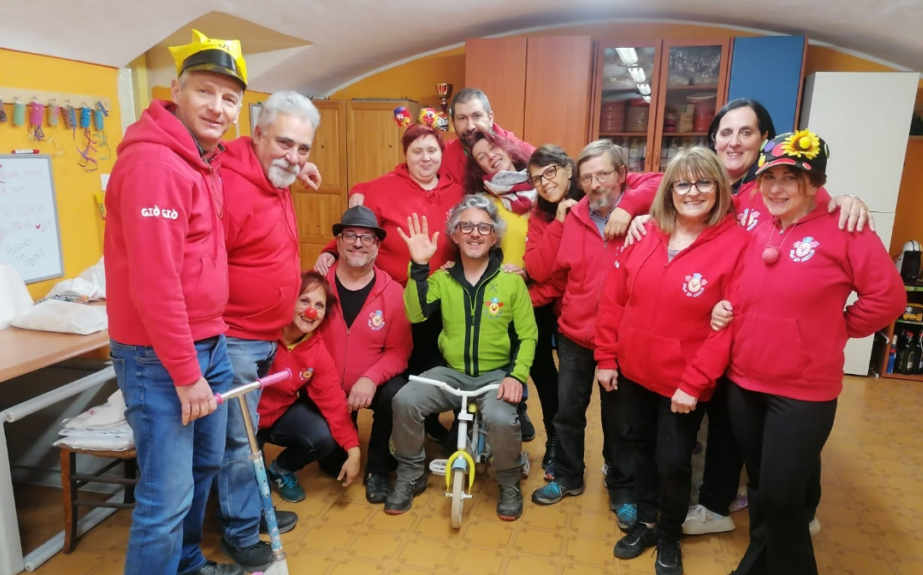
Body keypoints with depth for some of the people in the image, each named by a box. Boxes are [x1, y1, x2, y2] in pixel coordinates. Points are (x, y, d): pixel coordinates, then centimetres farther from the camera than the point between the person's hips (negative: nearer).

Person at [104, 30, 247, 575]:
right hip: (159, 355, -10)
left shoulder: (206, 159, 10)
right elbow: (153, 283, -23)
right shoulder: (153, 163, -19)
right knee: (168, 494, -1)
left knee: (205, 465, 22)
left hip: (210, 343, 10)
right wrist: (185, 374, -18)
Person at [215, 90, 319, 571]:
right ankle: (241, 534, 21)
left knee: (248, 433, 22)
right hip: (233, 341, -9)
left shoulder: (277, 185, 9)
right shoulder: (230, 186, -22)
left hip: (264, 338, 10)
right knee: (237, 439, 4)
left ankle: (253, 509, 38)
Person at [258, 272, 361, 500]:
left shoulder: (318, 351, -9)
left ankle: (281, 470, 17)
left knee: (324, 437, -16)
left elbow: (333, 400, -10)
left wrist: (353, 449, -14)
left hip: (280, 413, 4)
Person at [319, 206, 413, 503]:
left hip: (372, 386, -1)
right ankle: (339, 459, 44)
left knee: (397, 395, -32)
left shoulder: (392, 292, -10)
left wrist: (371, 379, -26)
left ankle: (377, 470, -6)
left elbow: (399, 350, -11)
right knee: (332, 463, 2)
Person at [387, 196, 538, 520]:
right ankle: (410, 476, 5)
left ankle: (509, 485, 3)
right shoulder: (442, 278, 2)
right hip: (451, 373, 2)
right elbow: (415, 314, -14)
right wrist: (419, 266, -23)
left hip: (496, 374, -2)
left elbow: (527, 336, -1)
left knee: (501, 420, -31)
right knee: (404, 401, -22)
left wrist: (517, 375, -16)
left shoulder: (511, 280, -3)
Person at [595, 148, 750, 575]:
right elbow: (613, 297, 2)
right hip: (633, 371, 4)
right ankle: (645, 522, 41)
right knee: (641, 447, 19)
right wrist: (606, 357, 1)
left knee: (674, 462, 8)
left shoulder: (736, 242, -13)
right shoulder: (644, 233, -1)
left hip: (683, 382, -4)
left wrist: (694, 383, -17)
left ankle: (669, 538, 35)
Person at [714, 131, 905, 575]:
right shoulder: (752, 233, 5)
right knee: (759, 486, 19)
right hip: (743, 382, 5)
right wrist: (723, 312, -3)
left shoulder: (843, 229, -11)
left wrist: (836, 330, -4)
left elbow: (887, 296, -10)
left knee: (781, 495, 2)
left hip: (804, 391, -5)